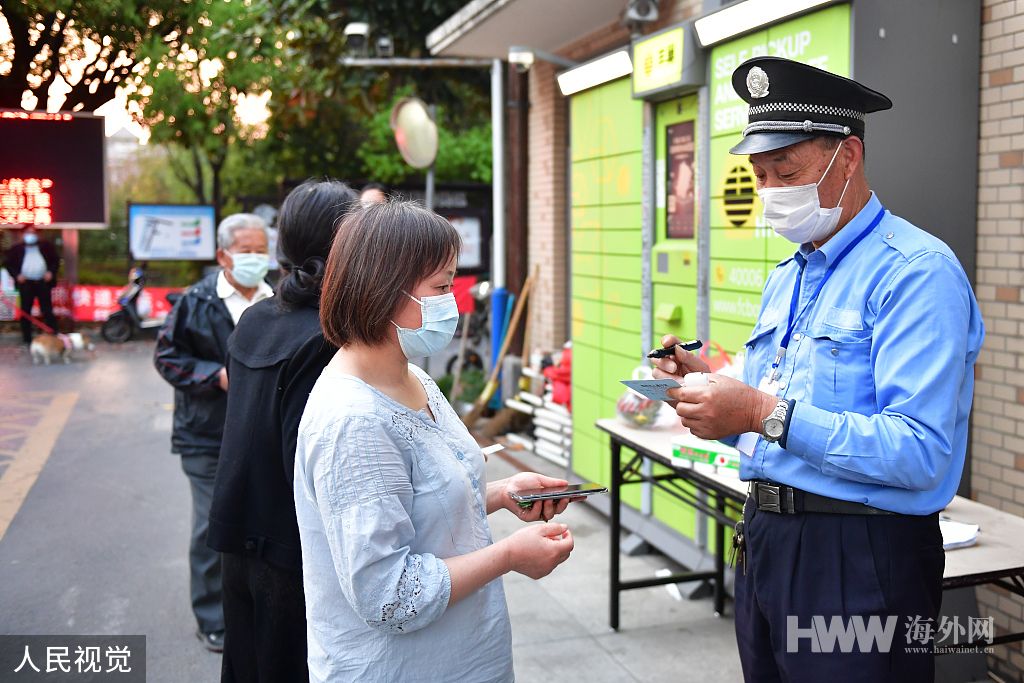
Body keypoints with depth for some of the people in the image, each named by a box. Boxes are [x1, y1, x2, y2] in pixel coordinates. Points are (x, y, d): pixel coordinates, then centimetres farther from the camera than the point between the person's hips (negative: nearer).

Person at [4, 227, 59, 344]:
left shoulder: (46, 246, 9)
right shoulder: (16, 249, 8)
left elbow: (55, 260, 11)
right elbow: (8, 264, 8)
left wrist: (51, 272, -5)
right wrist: (16, 275, -7)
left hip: (43, 282, 0)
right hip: (25, 283, 0)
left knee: (47, 310, -1)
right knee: (25, 312, 4)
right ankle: (27, 338, 10)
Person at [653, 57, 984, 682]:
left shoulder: (917, 272, -14)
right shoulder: (786, 279, 14)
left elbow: (921, 454, -24)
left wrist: (768, 413, -26)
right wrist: (711, 385, -2)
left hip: (861, 560, -8)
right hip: (765, 538, 8)